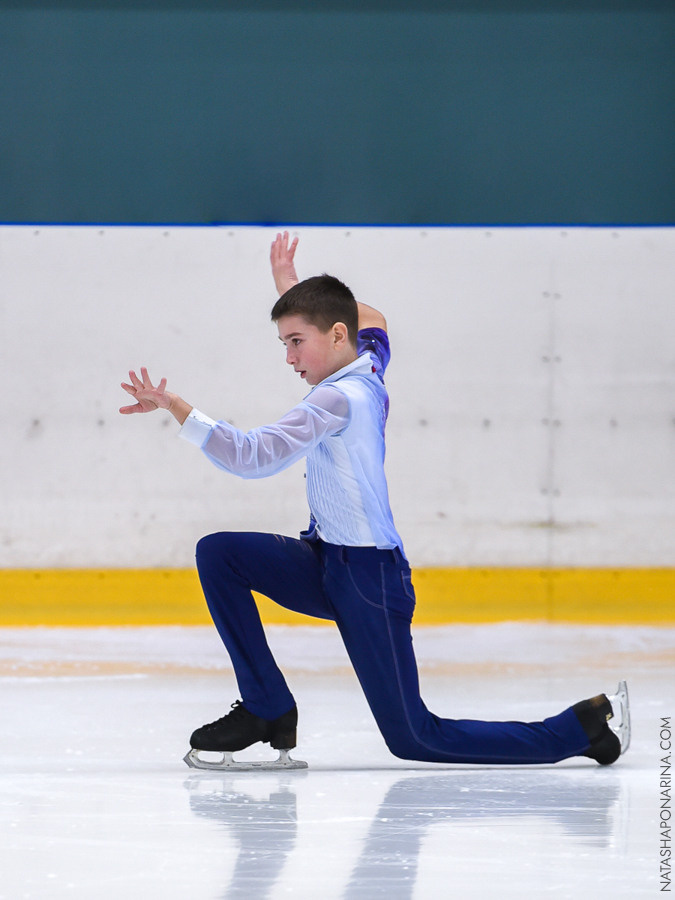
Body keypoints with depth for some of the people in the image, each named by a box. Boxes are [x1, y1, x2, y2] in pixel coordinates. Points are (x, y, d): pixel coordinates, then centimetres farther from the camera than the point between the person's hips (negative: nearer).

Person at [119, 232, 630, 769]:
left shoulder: (337, 400, -21)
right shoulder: (368, 373, 5)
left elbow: (254, 457, -31)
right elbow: (372, 324, 30)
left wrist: (176, 408, -31)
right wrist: (294, 289, 23)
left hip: (368, 582, -9)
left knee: (415, 740, -2)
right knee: (218, 553, -4)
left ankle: (587, 726, 4)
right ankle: (267, 710, 0)